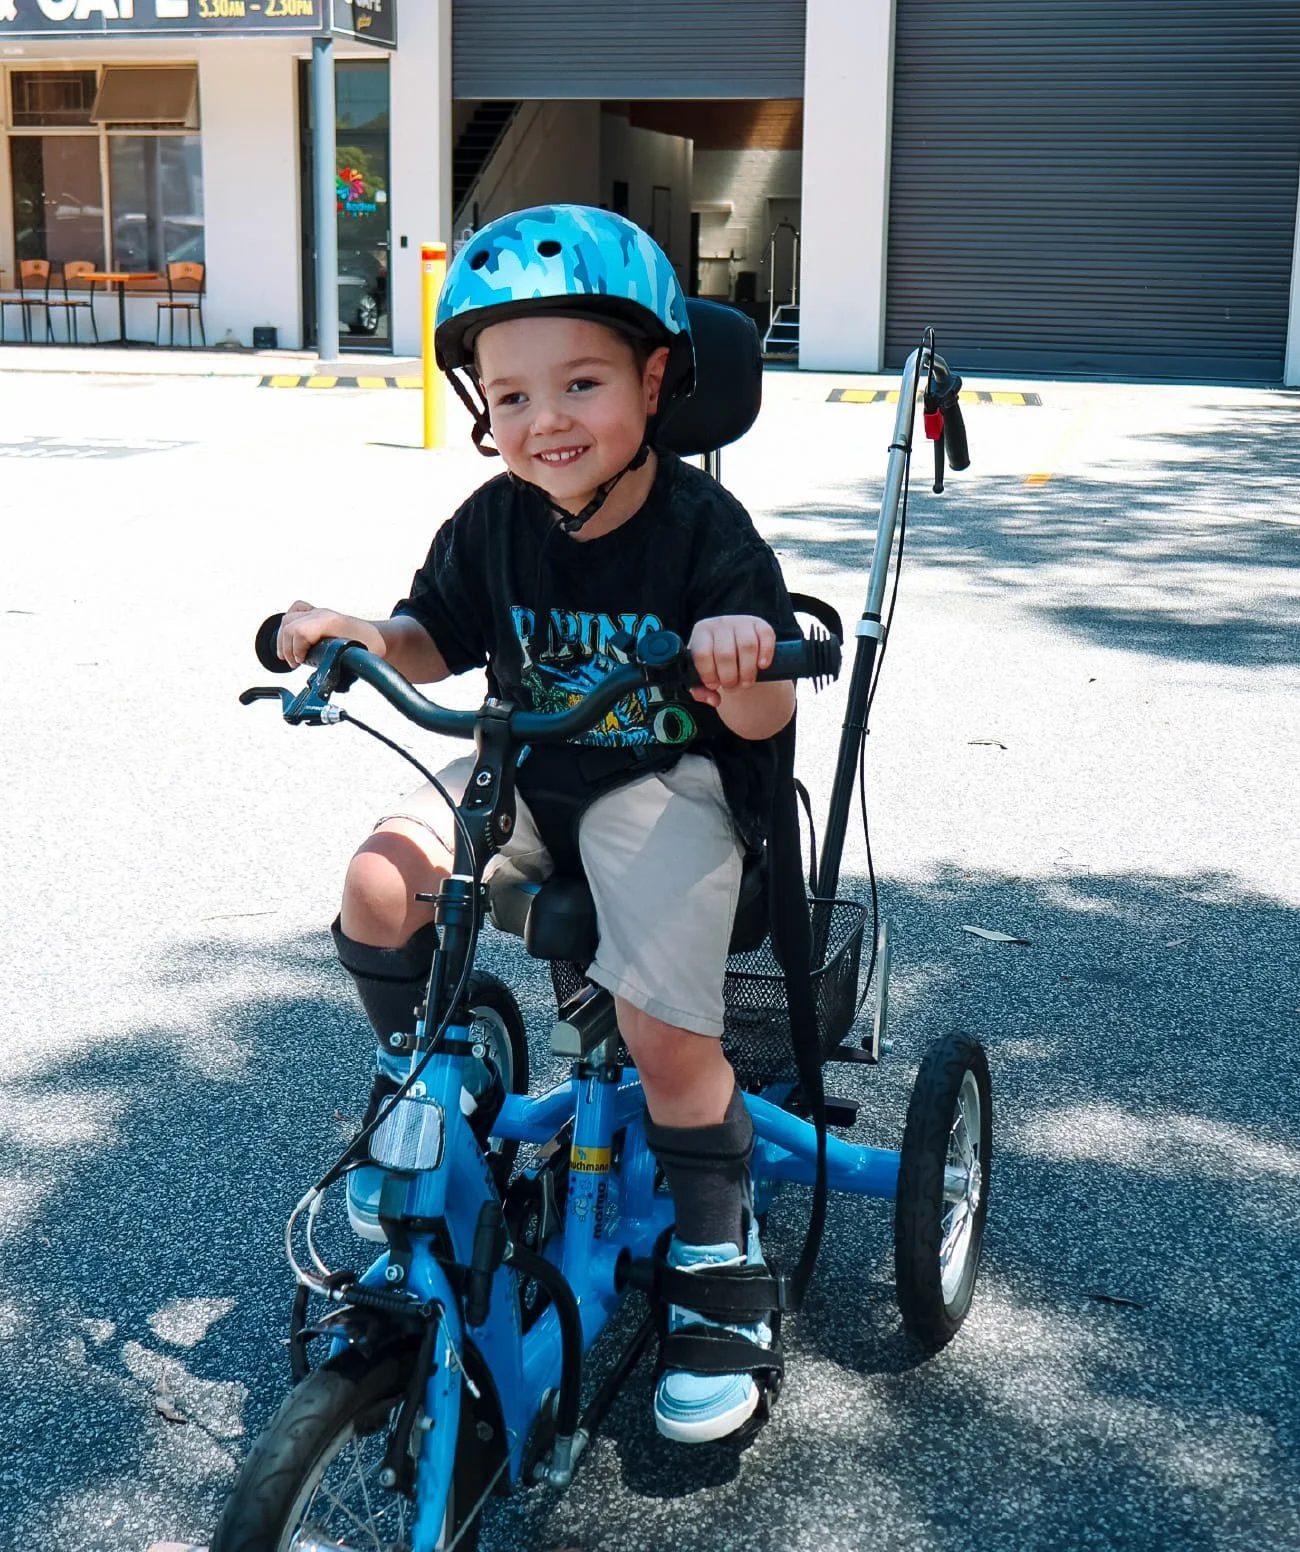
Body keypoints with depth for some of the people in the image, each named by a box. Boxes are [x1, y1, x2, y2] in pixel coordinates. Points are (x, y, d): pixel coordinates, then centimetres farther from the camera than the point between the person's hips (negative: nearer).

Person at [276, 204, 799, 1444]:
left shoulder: (703, 529, -16)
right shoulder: (494, 525, -3)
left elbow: (766, 719, -18)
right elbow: (436, 643, 9)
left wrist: (742, 663, -42)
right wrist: (359, 637, -12)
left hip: (670, 783, -5)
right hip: (531, 771, 5)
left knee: (663, 1029, -20)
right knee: (380, 877, -20)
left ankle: (719, 1275, 5)